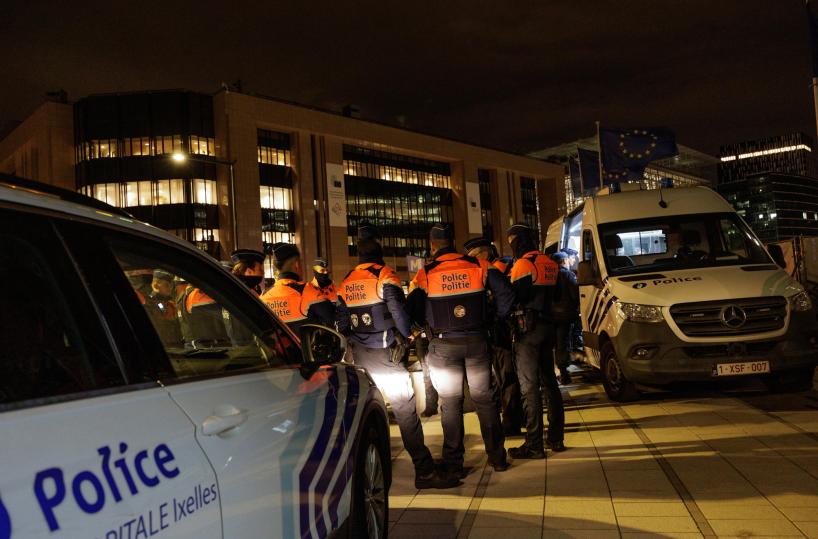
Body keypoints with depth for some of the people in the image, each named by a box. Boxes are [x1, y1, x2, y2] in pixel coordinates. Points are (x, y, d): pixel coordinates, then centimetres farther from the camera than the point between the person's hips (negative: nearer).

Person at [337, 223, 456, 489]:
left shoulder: (346, 282, 9)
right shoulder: (385, 276, -10)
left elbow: (342, 322, 11)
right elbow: (399, 312, -16)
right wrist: (407, 335, 0)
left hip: (359, 355, 7)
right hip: (385, 354, -7)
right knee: (405, 409, -7)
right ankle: (424, 471, -8)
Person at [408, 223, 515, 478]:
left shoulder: (426, 274, -8)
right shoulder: (479, 266, -2)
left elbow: (414, 310, -9)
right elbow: (505, 294, -6)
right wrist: (497, 320, 8)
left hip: (444, 345, -2)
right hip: (477, 341, 2)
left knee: (450, 404, 9)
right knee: (485, 399, 14)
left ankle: (453, 462, 12)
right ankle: (497, 457, 20)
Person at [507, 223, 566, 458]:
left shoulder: (523, 264, -12)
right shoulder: (549, 263, 12)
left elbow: (515, 298, -18)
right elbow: (549, 295, 14)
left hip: (528, 329, -8)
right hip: (548, 326, 8)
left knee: (529, 386, -5)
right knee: (549, 381, 14)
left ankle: (534, 445, -3)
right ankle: (556, 438, 21)